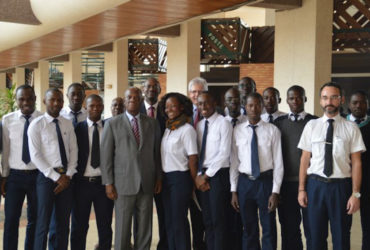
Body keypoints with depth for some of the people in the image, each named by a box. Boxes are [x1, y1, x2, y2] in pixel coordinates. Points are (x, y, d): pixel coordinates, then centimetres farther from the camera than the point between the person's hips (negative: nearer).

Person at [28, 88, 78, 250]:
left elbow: (73, 151, 7)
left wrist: (68, 175, -6)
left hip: (66, 178, 4)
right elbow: (35, 156, -10)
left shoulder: (68, 124, 9)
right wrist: (56, 177, -13)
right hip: (46, 176, -4)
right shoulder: (36, 125, -5)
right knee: (43, 223, -1)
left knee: (63, 223, 10)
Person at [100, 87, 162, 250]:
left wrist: (159, 177, 7)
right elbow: (105, 155, 0)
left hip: (147, 184, 2)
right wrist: (108, 183, -5)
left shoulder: (152, 124, 9)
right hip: (123, 184, -2)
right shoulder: (113, 124, 2)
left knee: (145, 229, 8)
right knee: (122, 229, 2)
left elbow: (157, 153, 12)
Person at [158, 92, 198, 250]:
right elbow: (165, 154, 13)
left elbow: (193, 158, -12)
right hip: (166, 178, 8)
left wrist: (194, 181, -9)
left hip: (180, 178, -7)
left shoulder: (187, 129, -11)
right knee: (168, 220, 13)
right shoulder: (168, 129, 11)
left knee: (179, 219, -2)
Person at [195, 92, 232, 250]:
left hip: (219, 174, -6)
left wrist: (206, 175, -11)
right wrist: (199, 175, -3)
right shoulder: (199, 125, 12)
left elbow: (224, 153, -13)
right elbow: (197, 153, 11)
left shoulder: (223, 123, -7)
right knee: (207, 219, 10)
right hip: (203, 176, 6)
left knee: (219, 219, -3)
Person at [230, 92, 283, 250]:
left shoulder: (272, 130, -2)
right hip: (244, 182, 2)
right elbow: (234, 162, 4)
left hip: (266, 181, -1)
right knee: (249, 230, 12)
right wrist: (234, 190, 2)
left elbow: (278, 163, -3)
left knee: (269, 229, 6)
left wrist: (275, 191, -8)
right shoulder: (237, 131, 3)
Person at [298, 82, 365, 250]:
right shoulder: (311, 126, 3)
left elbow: (356, 162, -2)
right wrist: (301, 189, 2)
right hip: (315, 185, 1)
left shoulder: (351, 128, -1)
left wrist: (356, 193, -7)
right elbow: (305, 159, 4)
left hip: (341, 186, -1)